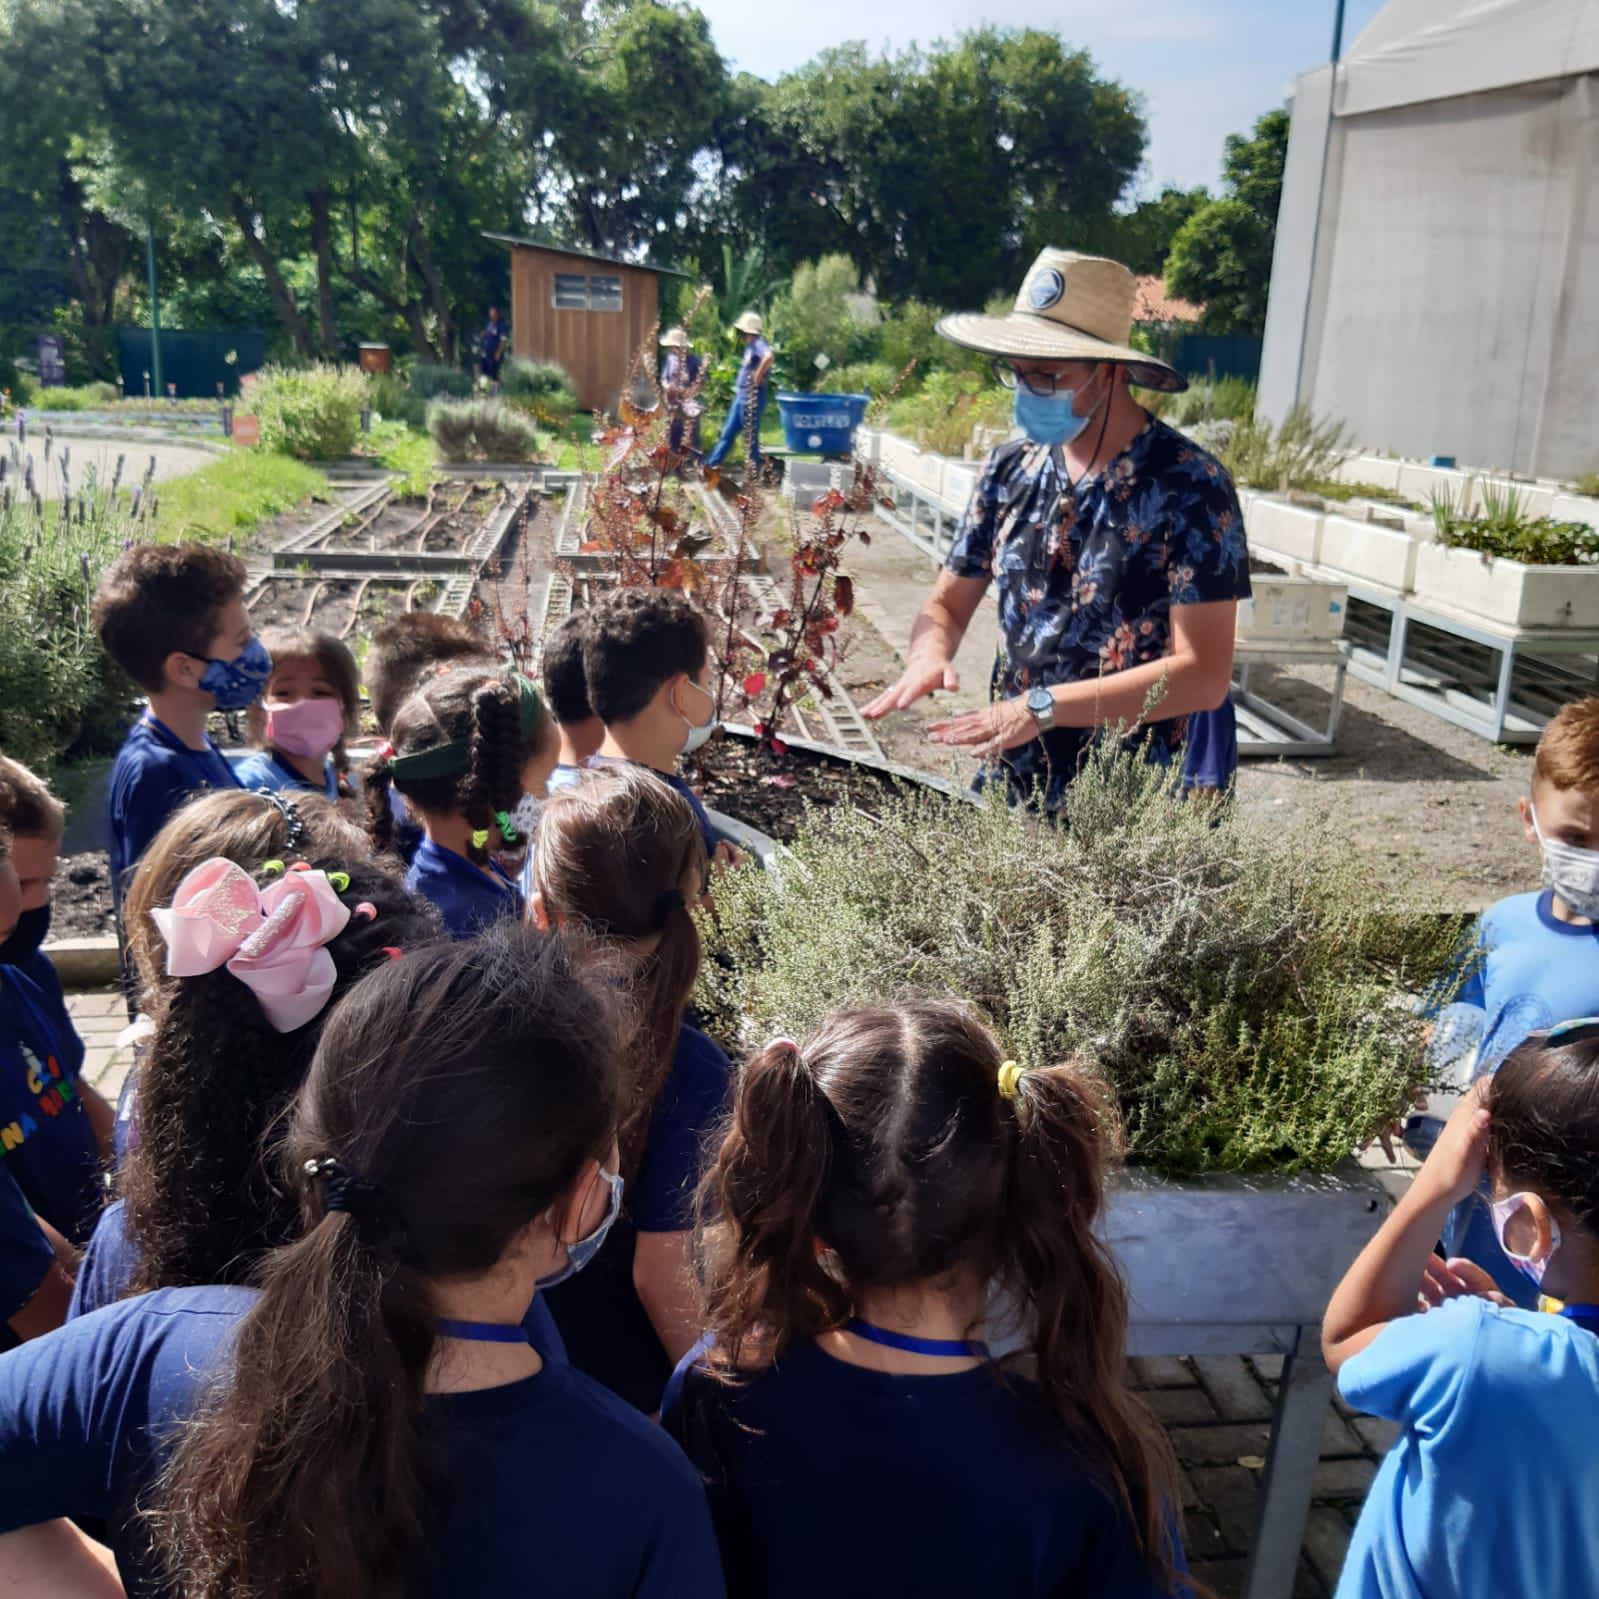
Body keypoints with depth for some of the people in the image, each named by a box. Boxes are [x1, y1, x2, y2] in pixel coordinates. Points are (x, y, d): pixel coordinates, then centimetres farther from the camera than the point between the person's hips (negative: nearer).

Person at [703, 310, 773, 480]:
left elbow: (769, 357, -36)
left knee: (750, 438, -2)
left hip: (752, 398, -10)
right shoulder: (749, 346, 15)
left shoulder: (758, 344, -15)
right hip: (740, 396, 10)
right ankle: (711, 466, 15)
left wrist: (758, 377, -25)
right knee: (728, 433, 11)